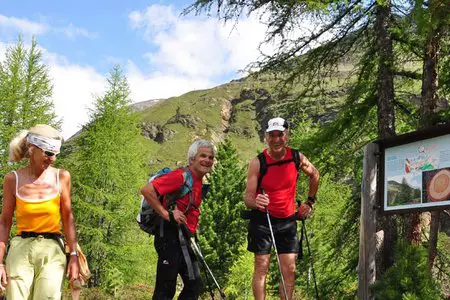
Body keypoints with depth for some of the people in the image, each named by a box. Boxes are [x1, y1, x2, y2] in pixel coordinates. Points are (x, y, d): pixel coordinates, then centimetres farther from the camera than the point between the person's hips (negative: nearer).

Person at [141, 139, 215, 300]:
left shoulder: (198, 182, 12)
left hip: (185, 239, 9)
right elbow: (146, 190, -22)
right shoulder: (181, 176, -15)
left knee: (194, 285, 11)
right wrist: (167, 214, -22)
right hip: (171, 236, -9)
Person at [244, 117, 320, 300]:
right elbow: (248, 197, -16)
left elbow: (314, 175, 16)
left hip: (288, 221, 3)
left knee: (289, 270, 1)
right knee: (261, 267, -5)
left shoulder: (297, 158, -5)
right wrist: (255, 202, -39)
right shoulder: (257, 163, -14)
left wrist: (310, 202, 12)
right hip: (262, 219, -3)